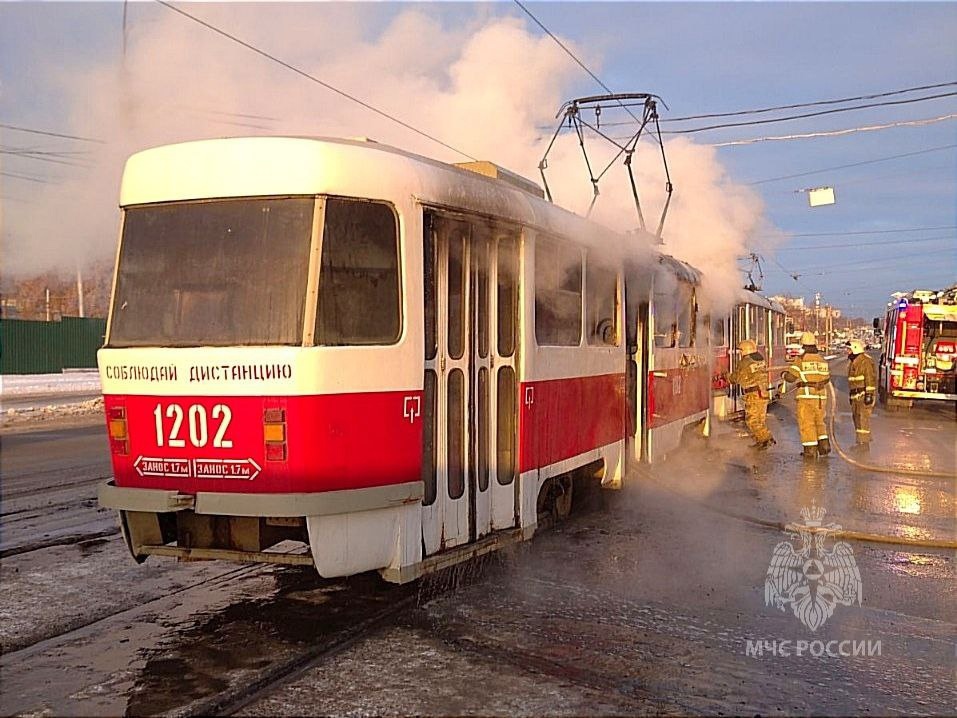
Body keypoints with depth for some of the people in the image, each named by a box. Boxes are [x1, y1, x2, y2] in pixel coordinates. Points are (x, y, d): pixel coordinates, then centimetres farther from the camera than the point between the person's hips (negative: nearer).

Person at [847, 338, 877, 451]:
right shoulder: (853, 362, 18)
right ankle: (860, 442, 16)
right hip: (856, 396, 10)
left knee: (863, 418, -10)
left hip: (864, 395, -10)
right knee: (857, 419, 10)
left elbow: (870, 378, -19)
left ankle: (864, 443, -8)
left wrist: (869, 394, -24)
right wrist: (851, 395, 23)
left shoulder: (866, 361, -13)